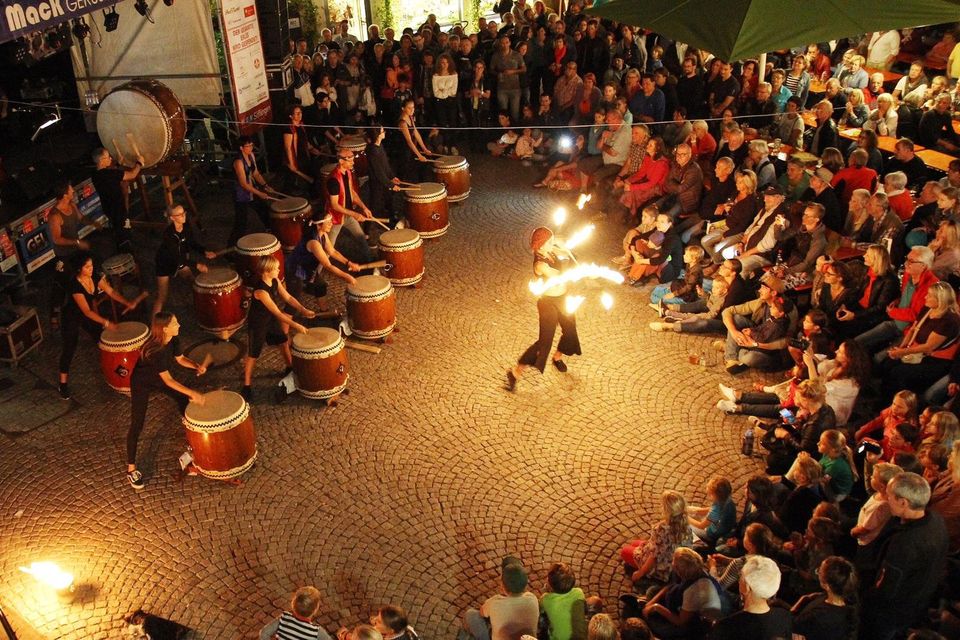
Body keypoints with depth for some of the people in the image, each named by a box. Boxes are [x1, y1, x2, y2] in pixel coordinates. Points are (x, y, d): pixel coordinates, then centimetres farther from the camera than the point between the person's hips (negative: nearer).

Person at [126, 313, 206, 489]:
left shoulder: (173, 340, -18)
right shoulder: (155, 350, -39)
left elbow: (180, 358, 0)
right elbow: (167, 380, -35)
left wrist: (197, 366, -20)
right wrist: (192, 393, -37)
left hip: (160, 378, 8)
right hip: (142, 383, -7)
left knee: (184, 400, 14)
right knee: (137, 425, -5)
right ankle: (131, 468, 6)